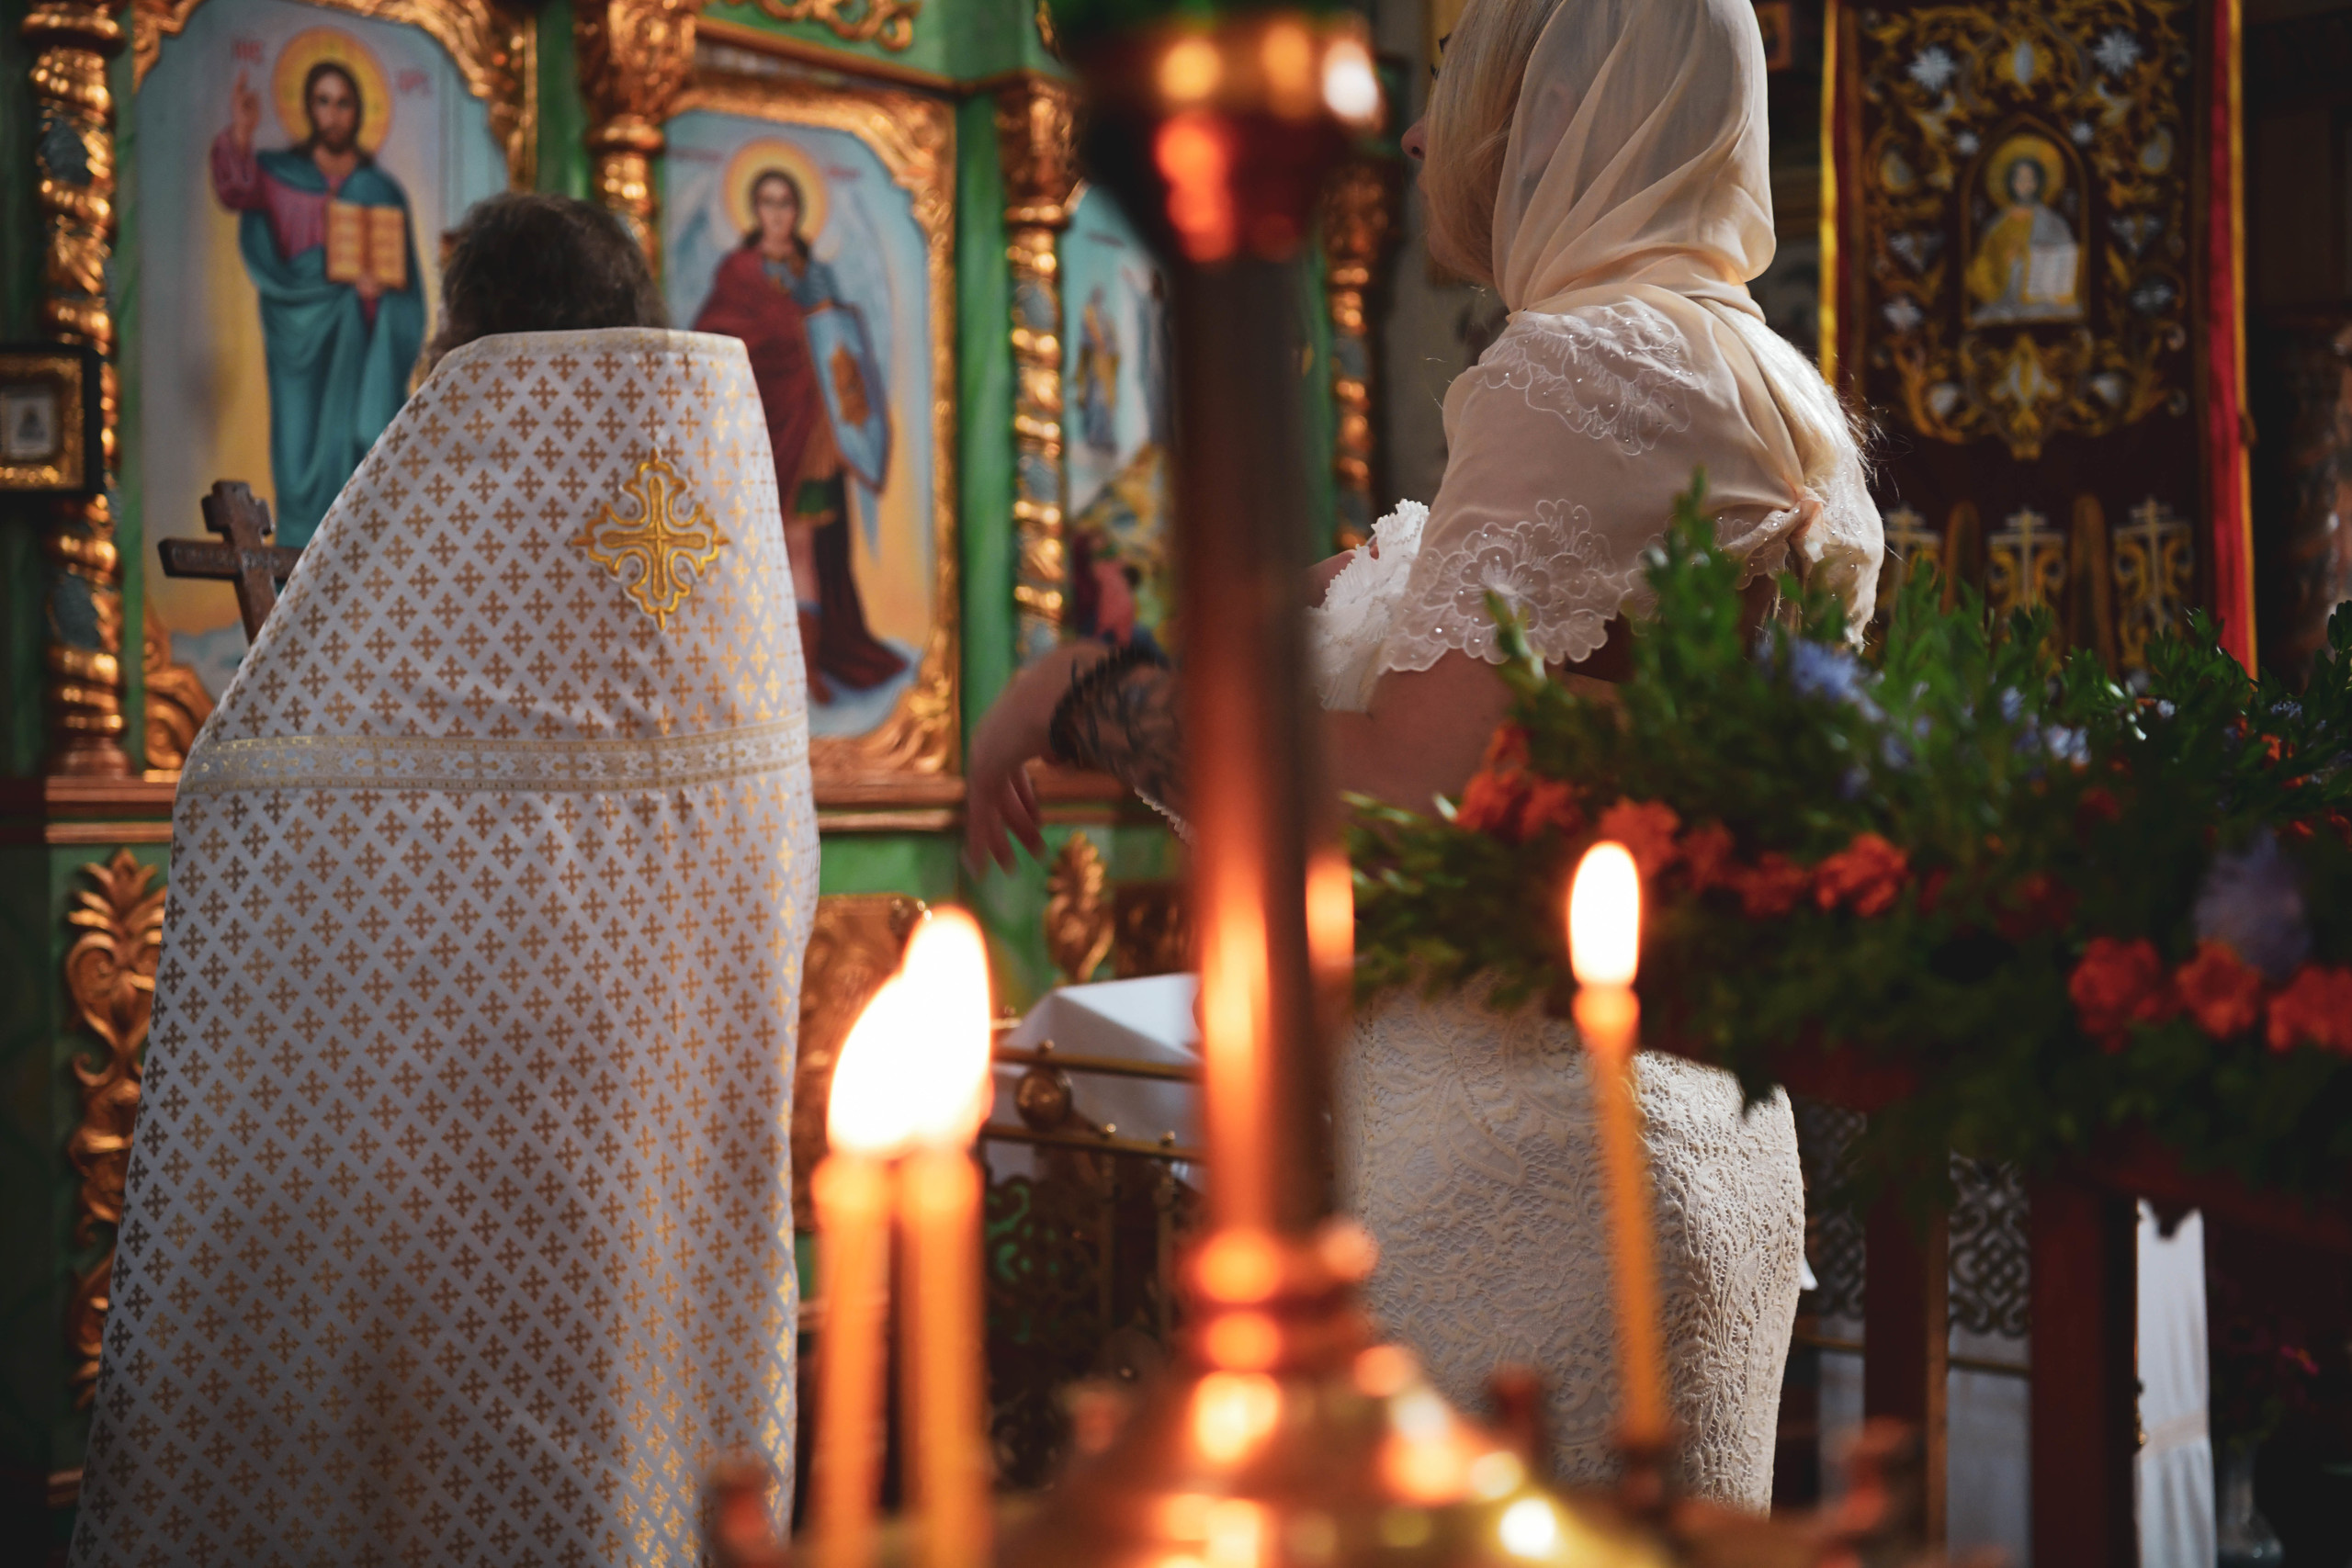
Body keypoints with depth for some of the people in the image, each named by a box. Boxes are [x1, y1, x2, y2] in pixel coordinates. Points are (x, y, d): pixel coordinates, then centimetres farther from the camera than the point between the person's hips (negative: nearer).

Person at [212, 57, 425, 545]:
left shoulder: (384, 191, 11)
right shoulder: (279, 175, 7)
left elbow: (405, 285, 13)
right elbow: (237, 191, -16)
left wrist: (380, 281, -10)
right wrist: (239, 138, -35)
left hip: (363, 353, 1)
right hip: (303, 344, -1)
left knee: (358, 474, -7)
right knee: (304, 467, -6)